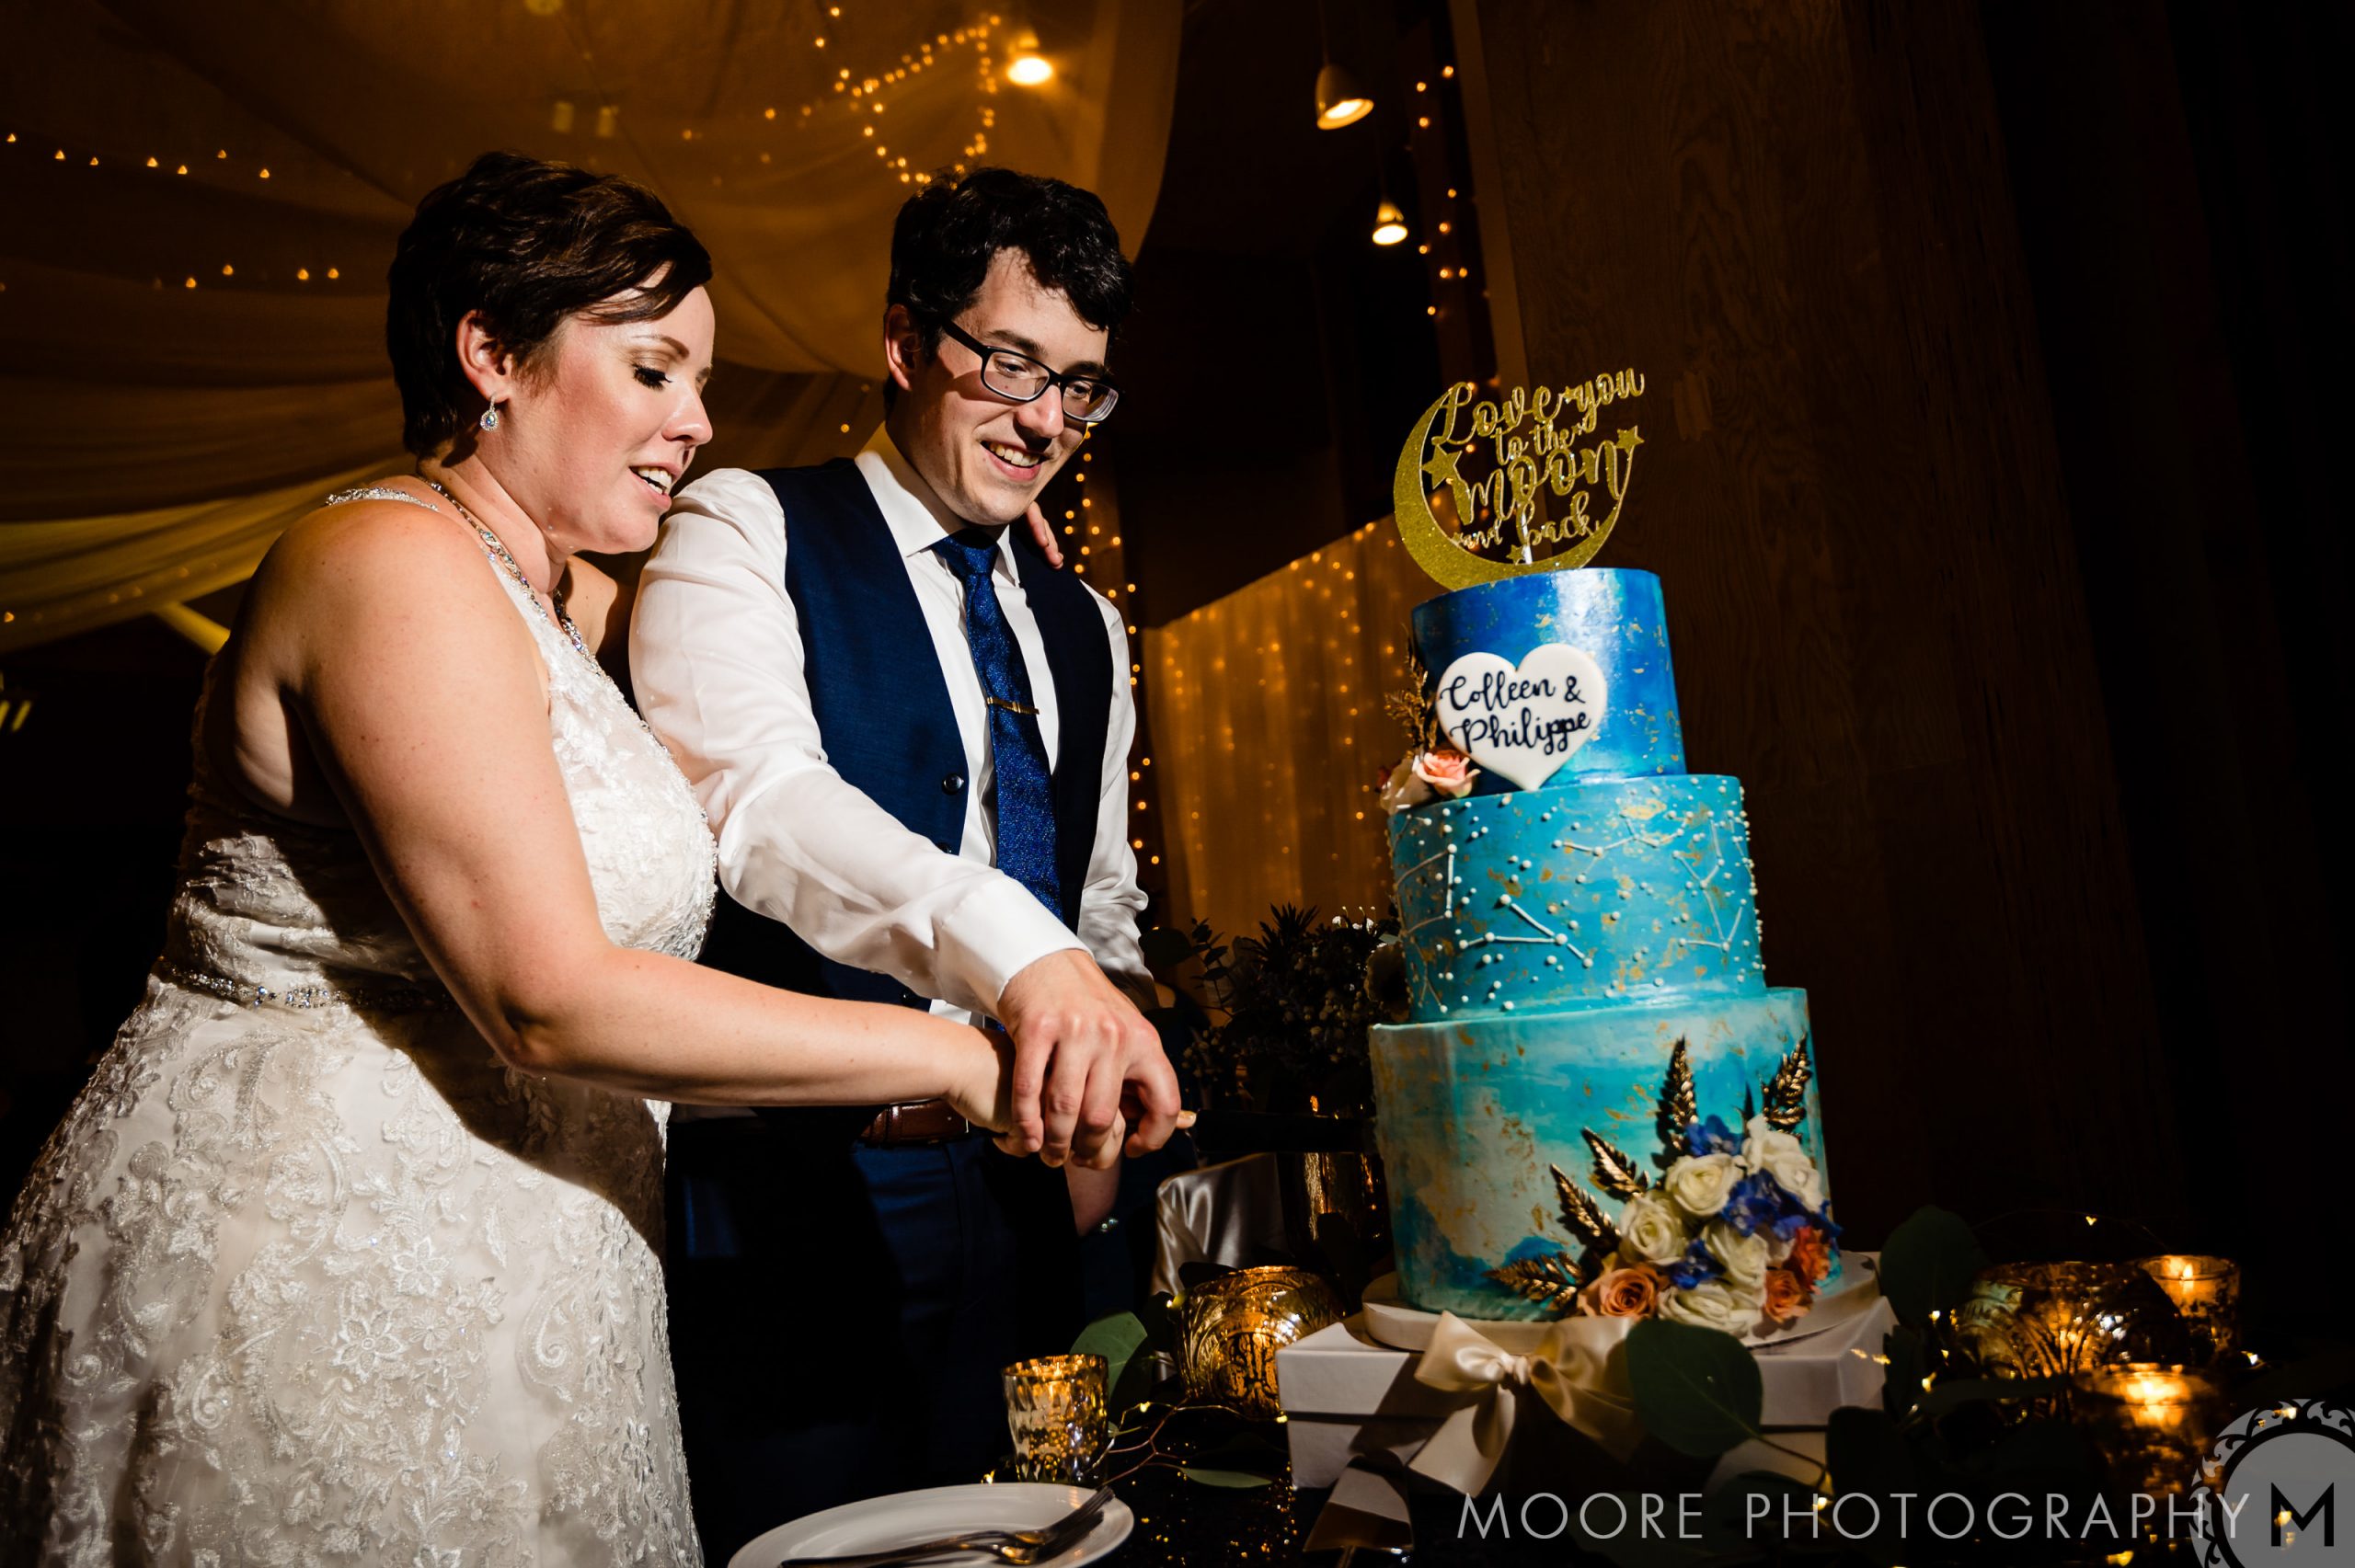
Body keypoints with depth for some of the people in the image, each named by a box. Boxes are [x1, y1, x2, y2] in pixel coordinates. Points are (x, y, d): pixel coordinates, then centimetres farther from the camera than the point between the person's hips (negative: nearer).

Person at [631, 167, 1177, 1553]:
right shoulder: (745, 529, -4)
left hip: (1014, 1209, 6)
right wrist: (1012, 947, -37)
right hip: (795, 1211, -5)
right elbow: (752, 792, -23)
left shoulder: (1086, 629, 15)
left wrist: (1100, 1122, 4)